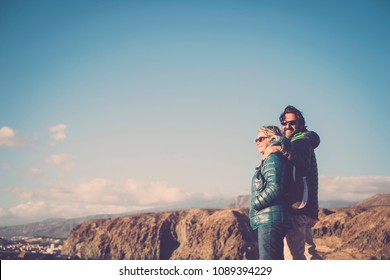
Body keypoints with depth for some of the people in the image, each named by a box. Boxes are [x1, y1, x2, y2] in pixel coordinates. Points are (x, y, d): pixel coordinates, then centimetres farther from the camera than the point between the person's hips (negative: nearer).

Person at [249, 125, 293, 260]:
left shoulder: (273, 158, -8)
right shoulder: (270, 159, 21)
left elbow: (275, 187, -19)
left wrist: (255, 205, -9)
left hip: (270, 219, -10)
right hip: (269, 220, 10)